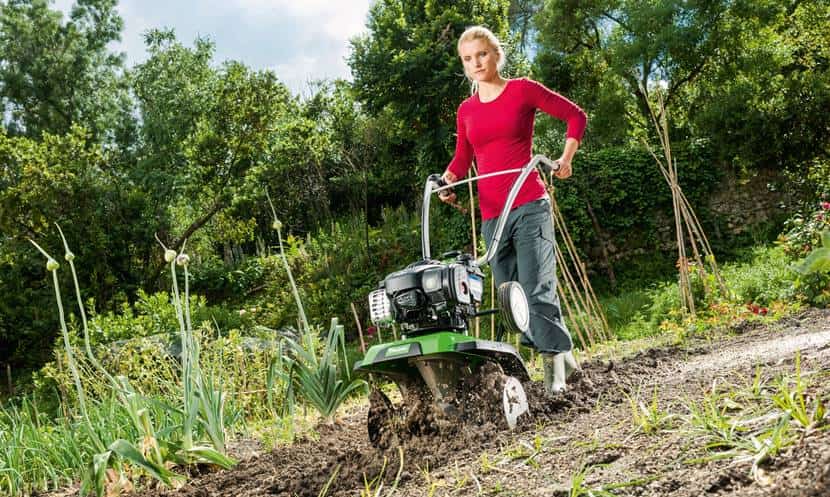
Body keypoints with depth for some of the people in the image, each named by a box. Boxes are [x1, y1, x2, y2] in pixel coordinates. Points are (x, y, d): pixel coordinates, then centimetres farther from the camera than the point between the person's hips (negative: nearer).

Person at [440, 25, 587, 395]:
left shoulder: (522, 90, 1)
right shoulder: (466, 110, 14)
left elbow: (575, 116, 5)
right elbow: (462, 158, 19)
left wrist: (566, 159, -5)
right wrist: (446, 181, 0)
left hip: (529, 206, -6)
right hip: (491, 215, 6)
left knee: (536, 290, -14)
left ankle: (554, 368, -7)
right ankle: (560, 353, 20)